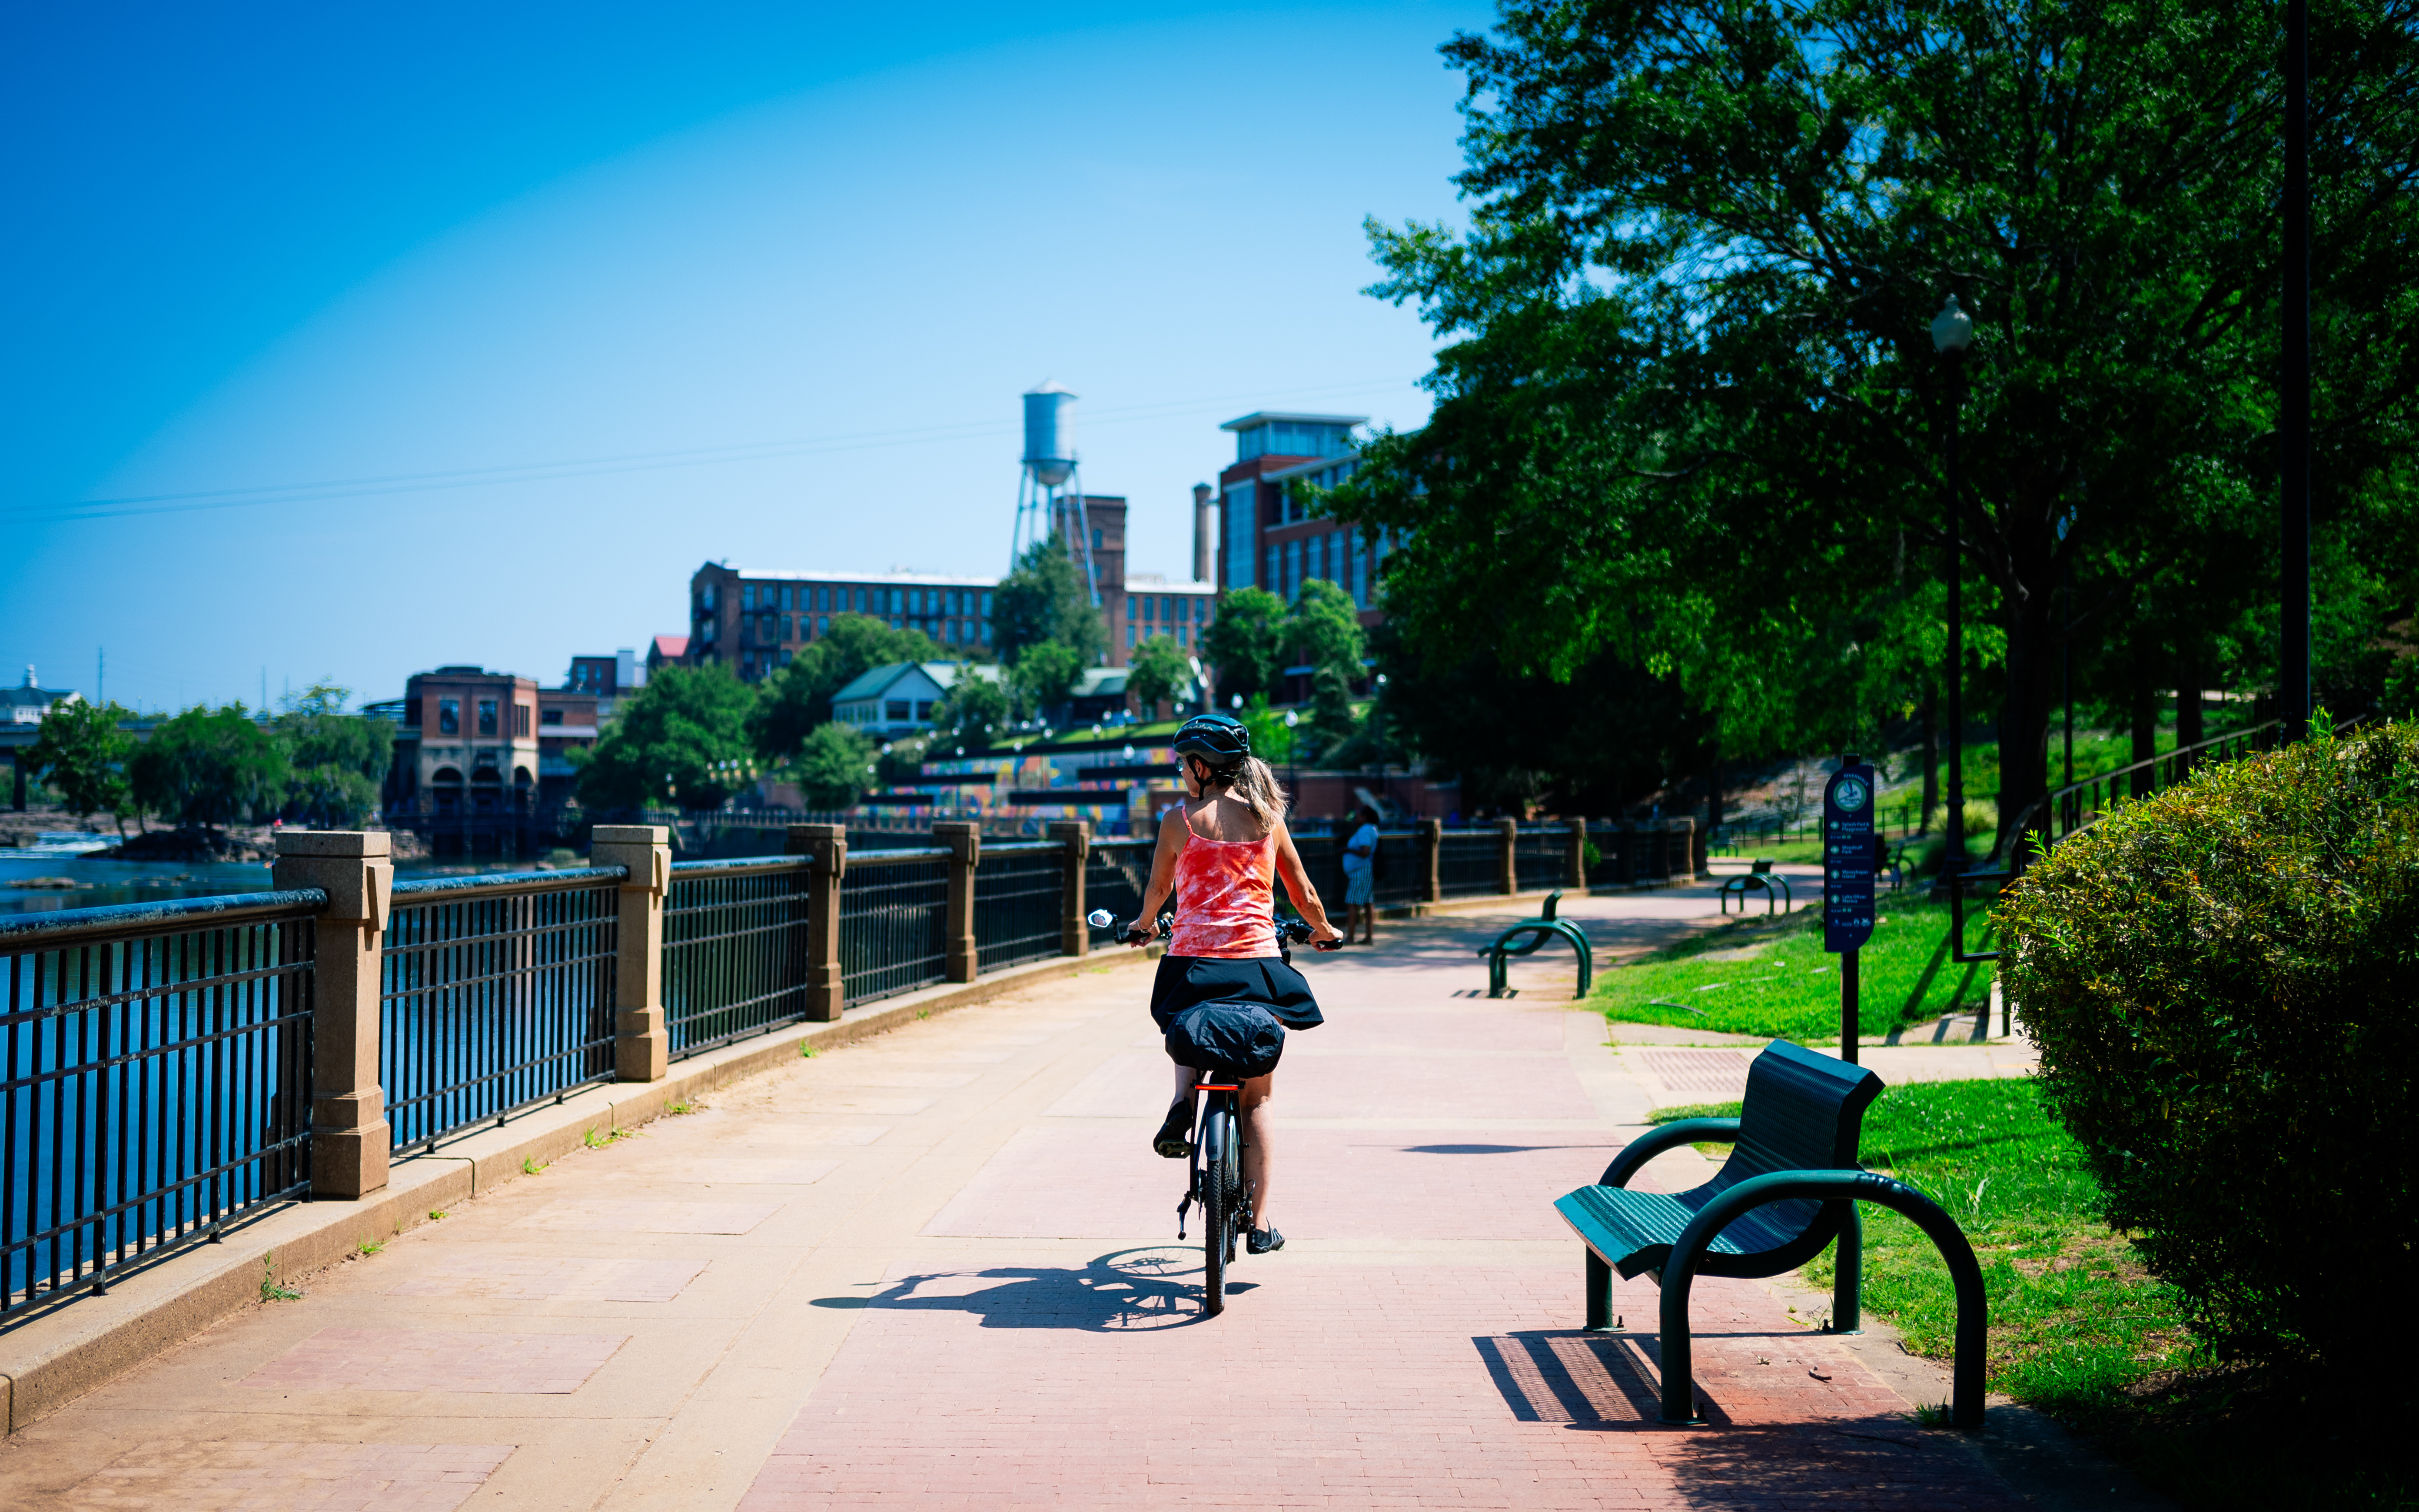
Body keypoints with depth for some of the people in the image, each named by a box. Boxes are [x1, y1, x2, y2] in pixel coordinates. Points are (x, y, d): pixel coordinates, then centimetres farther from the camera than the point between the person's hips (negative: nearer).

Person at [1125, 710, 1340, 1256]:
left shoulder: (1179, 821, -1)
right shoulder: (1267, 817, 6)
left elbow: (1156, 894, 11)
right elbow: (1303, 894, 12)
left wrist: (1145, 926, 33)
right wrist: (1324, 932, 33)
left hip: (1193, 960, -1)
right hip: (1258, 963, 1)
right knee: (1255, 1100, 10)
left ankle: (1182, 1106, 4)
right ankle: (1259, 1223, 8)